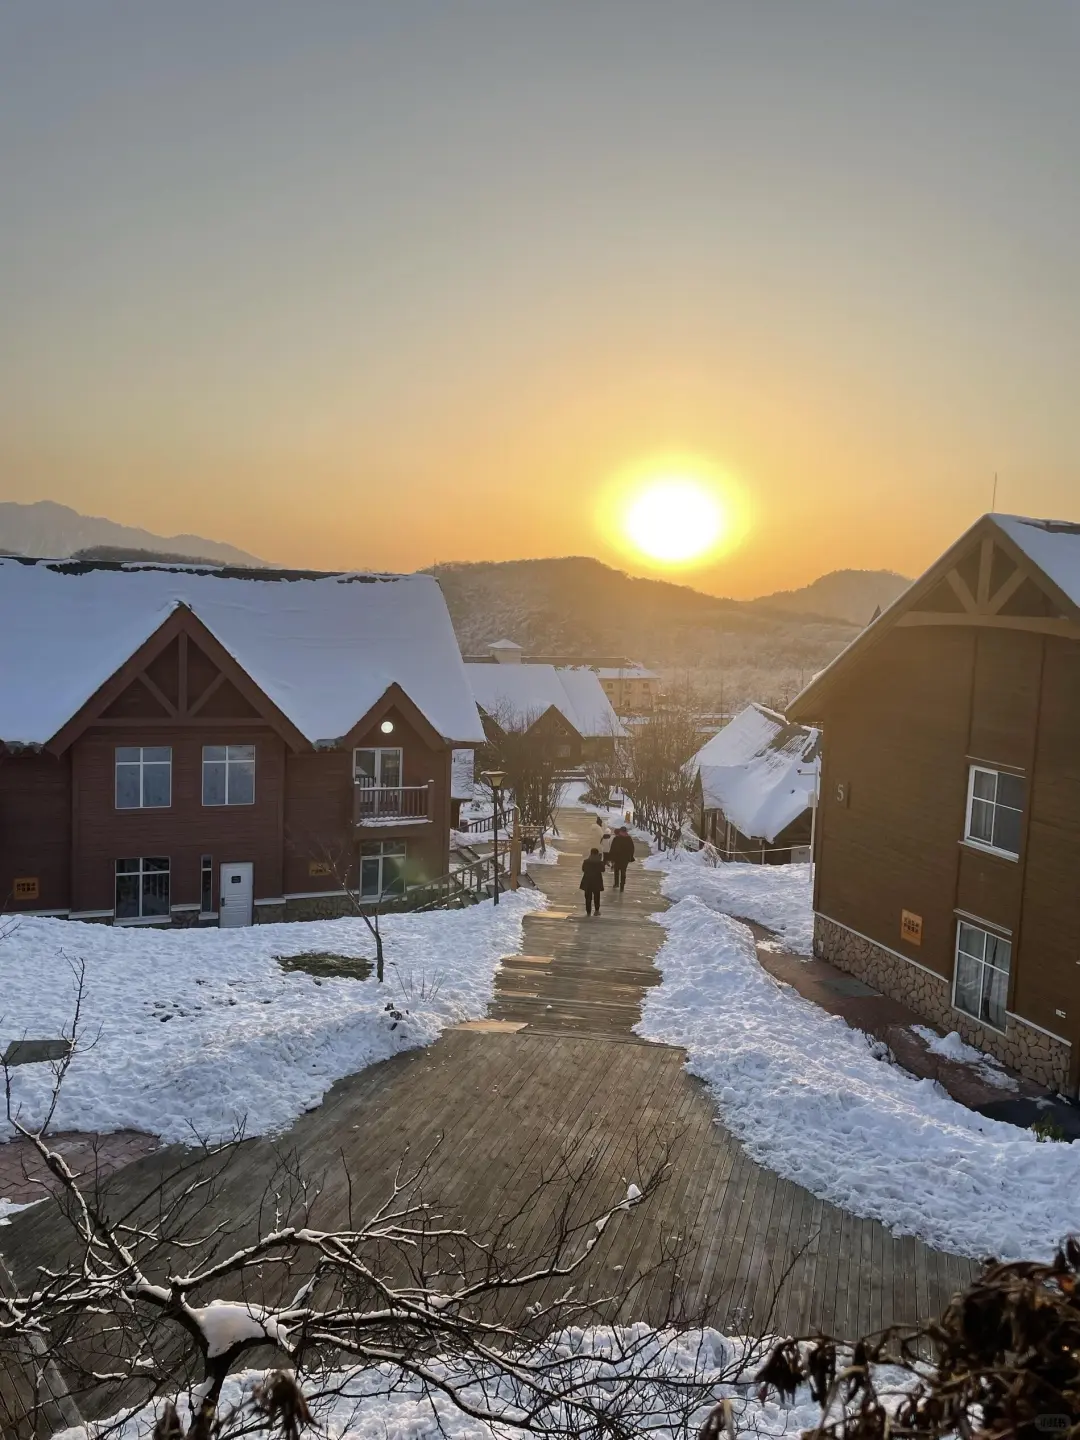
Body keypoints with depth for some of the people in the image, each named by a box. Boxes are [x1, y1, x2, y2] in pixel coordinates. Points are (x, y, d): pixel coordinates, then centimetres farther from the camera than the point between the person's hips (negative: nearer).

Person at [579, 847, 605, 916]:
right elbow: (602, 870, 0)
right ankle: (597, 910, 21)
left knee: (588, 897, 9)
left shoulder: (586, 861, -10)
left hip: (587, 881, 0)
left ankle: (588, 911, 9)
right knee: (596, 896, 17)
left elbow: (583, 869, 0)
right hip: (597, 881, 0)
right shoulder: (599, 862, -14)